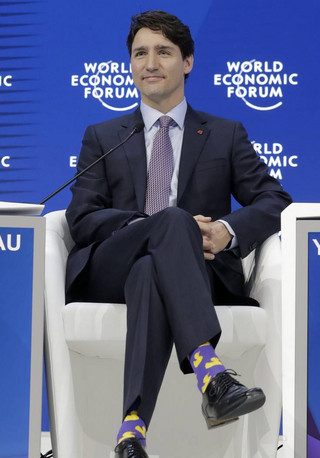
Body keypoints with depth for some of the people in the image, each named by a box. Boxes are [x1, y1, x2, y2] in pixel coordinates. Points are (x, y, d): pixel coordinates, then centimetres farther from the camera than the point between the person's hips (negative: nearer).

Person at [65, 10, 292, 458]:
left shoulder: (226, 135, 23)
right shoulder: (101, 137, 23)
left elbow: (275, 201, 11)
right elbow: (83, 218, 7)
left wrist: (229, 231, -13)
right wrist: (159, 224, -12)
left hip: (201, 272, 0)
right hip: (112, 269, 0)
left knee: (151, 273, -40)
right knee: (174, 220, -36)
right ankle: (211, 371, -56)